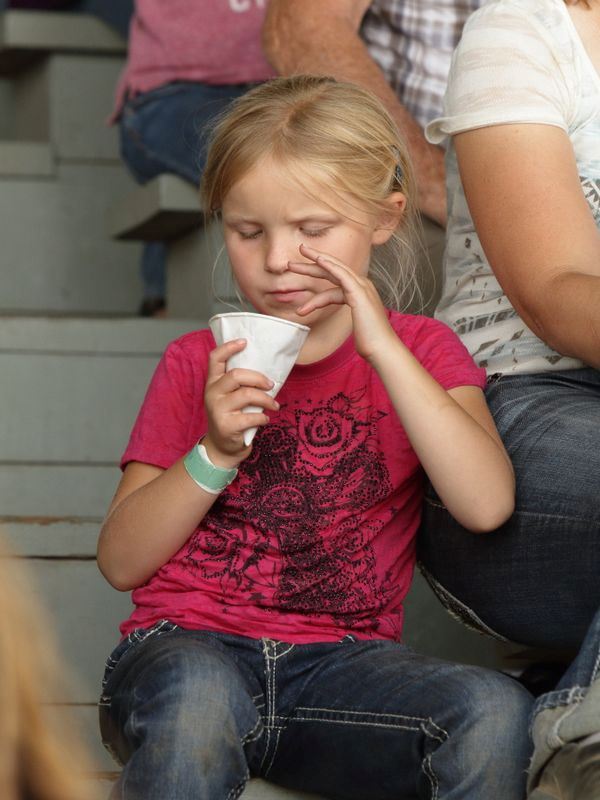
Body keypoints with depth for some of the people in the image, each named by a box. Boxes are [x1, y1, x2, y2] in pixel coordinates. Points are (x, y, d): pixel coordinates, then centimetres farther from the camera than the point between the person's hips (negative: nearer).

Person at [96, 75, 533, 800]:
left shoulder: (419, 352, 11)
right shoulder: (197, 364, 12)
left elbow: (486, 506, -10)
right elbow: (120, 562, 6)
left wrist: (383, 348, -12)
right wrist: (215, 454, -9)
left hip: (343, 656, 1)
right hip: (189, 642, -1)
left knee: (494, 710, -29)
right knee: (197, 692, -38)